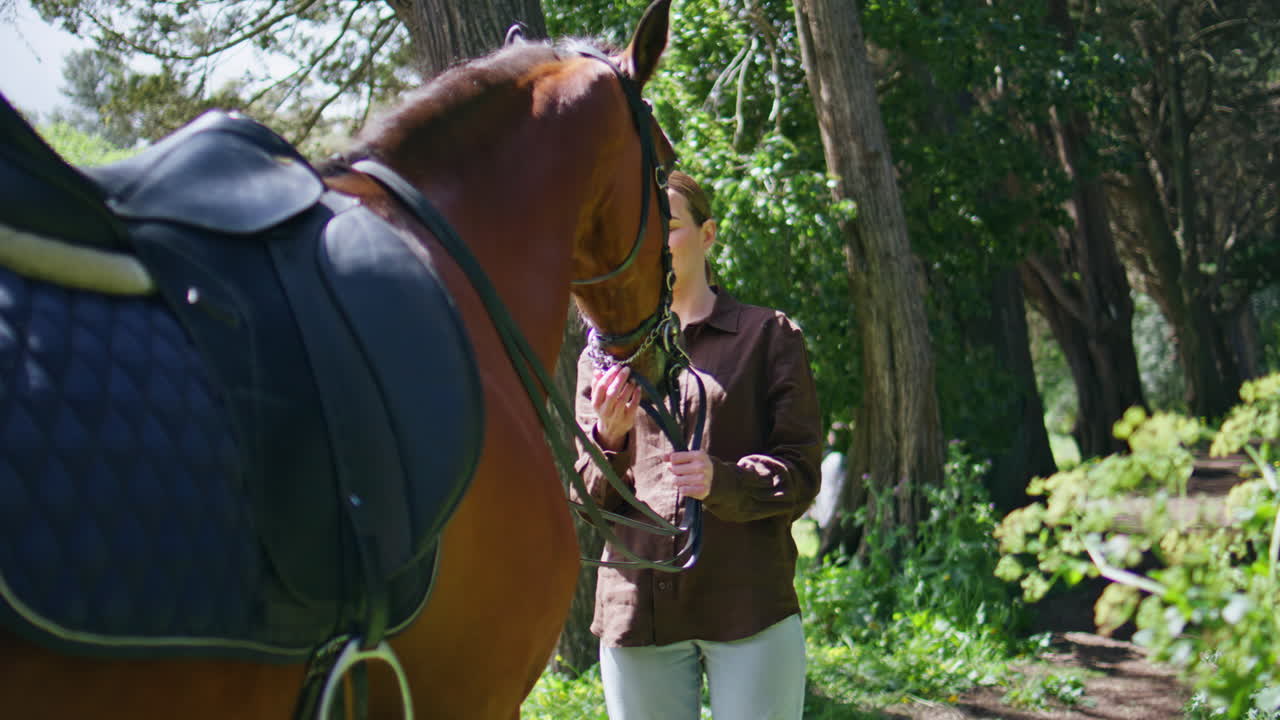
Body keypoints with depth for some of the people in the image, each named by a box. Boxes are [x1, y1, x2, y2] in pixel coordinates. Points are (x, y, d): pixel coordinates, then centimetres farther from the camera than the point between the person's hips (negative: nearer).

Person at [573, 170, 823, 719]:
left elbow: (801, 473, 0)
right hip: (636, 608, 3)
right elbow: (589, 500, 11)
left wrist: (722, 481, -21)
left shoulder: (769, 337, 6)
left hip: (749, 606, -3)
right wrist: (609, 438, -11)